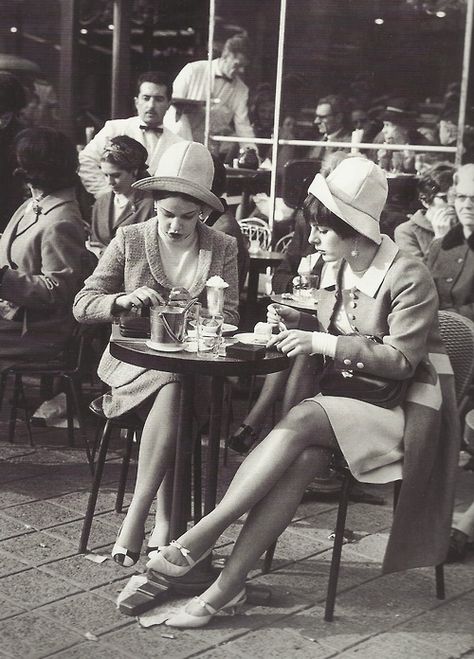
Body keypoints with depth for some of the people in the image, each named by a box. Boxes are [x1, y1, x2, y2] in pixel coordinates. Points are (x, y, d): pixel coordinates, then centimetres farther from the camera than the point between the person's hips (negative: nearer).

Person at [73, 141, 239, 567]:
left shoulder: (223, 249, 9)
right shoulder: (129, 240, 6)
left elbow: (229, 317, 4)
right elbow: (82, 305, 3)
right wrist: (122, 300, -18)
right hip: (134, 362, -1)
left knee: (174, 395, -35)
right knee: (172, 392, -34)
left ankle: (136, 517, -31)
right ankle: (165, 520, -31)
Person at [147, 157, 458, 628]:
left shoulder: (408, 278, -14)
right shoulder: (335, 269, 9)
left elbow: (400, 361, -18)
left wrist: (323, 343, -23)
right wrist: (298, 322, 2)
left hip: (404, 407, -6)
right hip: (349, 394, 6)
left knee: (301, 420, -31)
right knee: (302, 458, -26)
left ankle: (200, 537, -29)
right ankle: (227, 585, -32)